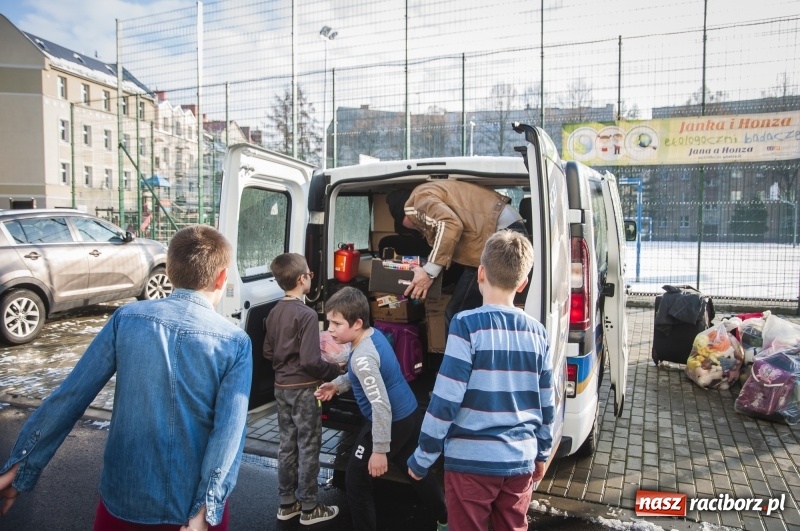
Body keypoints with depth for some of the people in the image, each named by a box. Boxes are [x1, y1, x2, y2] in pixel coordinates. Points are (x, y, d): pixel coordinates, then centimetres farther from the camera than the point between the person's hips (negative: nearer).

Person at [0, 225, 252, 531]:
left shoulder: (127, 319, -6)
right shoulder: (235, 343, -12)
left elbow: (70, 396, -4)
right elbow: (229, 433, -20)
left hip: (124, 499, 2)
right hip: (194, 505, -1)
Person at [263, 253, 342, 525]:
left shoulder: (274, 312, 4)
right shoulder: (307, 314, -20)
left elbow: (268, 352, 11)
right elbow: (310, 361, -23)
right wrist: (336, 370, -8)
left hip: (281, 386, 8)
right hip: (303, 388, -7)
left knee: (287, 444, 16)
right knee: (308, 447, 5)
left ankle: (287, 503, 27)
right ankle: (309, 508, 16)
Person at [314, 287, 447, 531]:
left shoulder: (362, 357, -27)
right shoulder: (374, 334, 0)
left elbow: (381, 406, -29)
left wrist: (379, 450, -23)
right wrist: (337, 384, 9)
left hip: (392, 423, -10)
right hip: (410, 415, 10)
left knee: (356, 480, 7)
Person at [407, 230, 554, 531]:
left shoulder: (468, 325, -16)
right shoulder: (537, 333, 0)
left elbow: (445, 399, -17)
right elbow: (546, 406, 8)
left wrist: (422, 458, -6)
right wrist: (542, 454, 22)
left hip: (472, 460, -4)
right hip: (521, 460, 5)